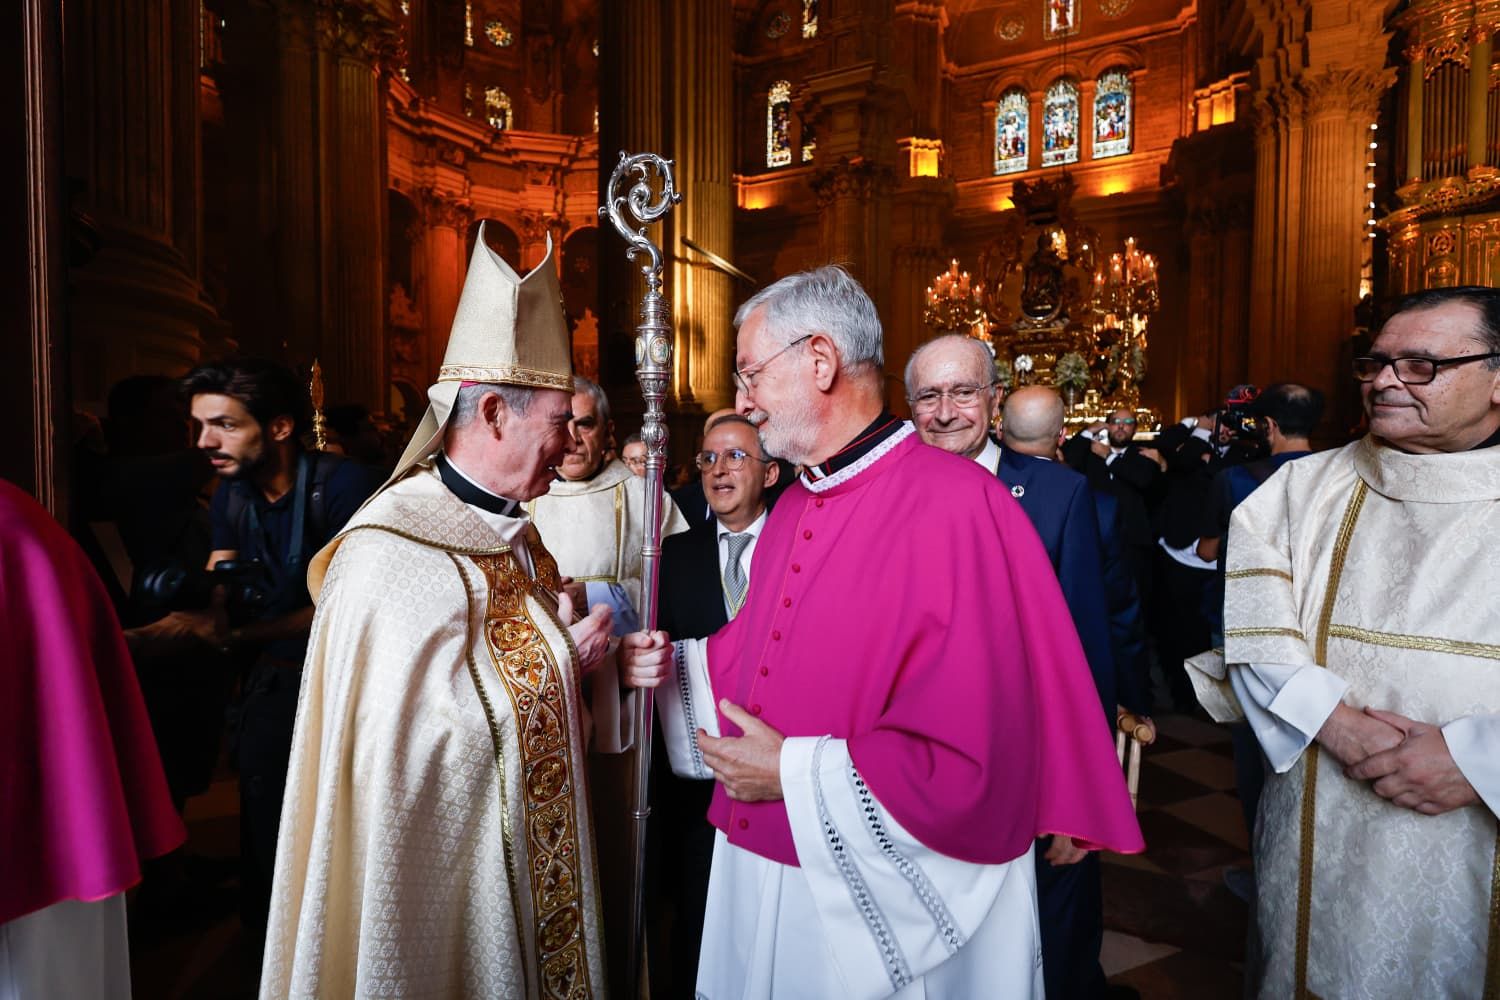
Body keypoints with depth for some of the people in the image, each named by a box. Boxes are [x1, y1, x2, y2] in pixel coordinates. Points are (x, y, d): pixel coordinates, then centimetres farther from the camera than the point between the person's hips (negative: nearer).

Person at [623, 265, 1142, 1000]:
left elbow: (975, 762, -26)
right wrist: (674, 666, -1)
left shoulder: (956, 504, -23)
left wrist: (794, 774, -19)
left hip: (879, 907, -7)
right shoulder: (792, 507, 5)